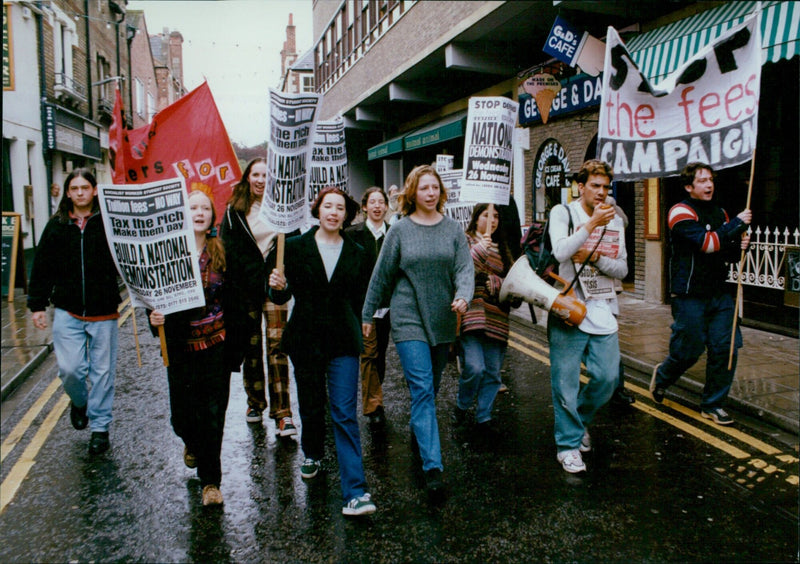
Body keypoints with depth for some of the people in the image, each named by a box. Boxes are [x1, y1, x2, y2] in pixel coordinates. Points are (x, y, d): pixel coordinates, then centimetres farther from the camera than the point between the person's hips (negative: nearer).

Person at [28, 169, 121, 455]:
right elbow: (42, 268, 9)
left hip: (103, 313, -1)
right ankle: (79, 401, 32)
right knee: (70, 369, -2)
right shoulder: (56, 226, 5)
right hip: (68, 312, 2)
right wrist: (37, 305, 6)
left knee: (103, 371, 6)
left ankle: (100, 425, 21)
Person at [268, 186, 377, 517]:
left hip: (343, 342, -1)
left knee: (345, 414, -6)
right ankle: (313, 454, 46)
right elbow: (281, 297, 1)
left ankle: (354, 493, -6)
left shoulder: (356, 254, 4)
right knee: (310, 406, 15)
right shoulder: (295, 247, 1)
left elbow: (360, 301, 11)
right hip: (305, 339, 1)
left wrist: (359, 334, 3)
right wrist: (278, 287, -21)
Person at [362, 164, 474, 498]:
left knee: (430, 388, 16)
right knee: (422, 389, -10)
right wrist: (368, 314, 9)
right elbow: (382, 275, 5)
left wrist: (463, 296, -24)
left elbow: (464, 268, -3)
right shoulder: (400, 230, -1)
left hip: (442, 321, 3)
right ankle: (432, 466, -11)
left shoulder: (453, 229, 4)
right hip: (409, 320, -3)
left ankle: (417, 432, 43)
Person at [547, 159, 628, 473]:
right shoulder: (563, 213, -1)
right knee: (566, 382, 0)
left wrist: (595, 258, -9)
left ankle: (579, 420, 32)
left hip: (602, 311, 4)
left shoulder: (615, 221, 12)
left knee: (608, 377, 5)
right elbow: (561, 252, -18)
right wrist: (592, 224, -19)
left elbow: (622, 269, 7)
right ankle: (568, 443, 15)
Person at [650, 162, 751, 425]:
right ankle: (662, 376, 33)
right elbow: (706, 243, -23)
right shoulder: (681, 212, -9)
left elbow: (727, 254, 22)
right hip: (690, 295, -6)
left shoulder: (720, 213, 15)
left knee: (726, 347, 0)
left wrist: (739, 246, 0)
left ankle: (712, 404, 15)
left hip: (719, 293, 7)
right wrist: (738, 224, -14)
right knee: (688, 352, 0)